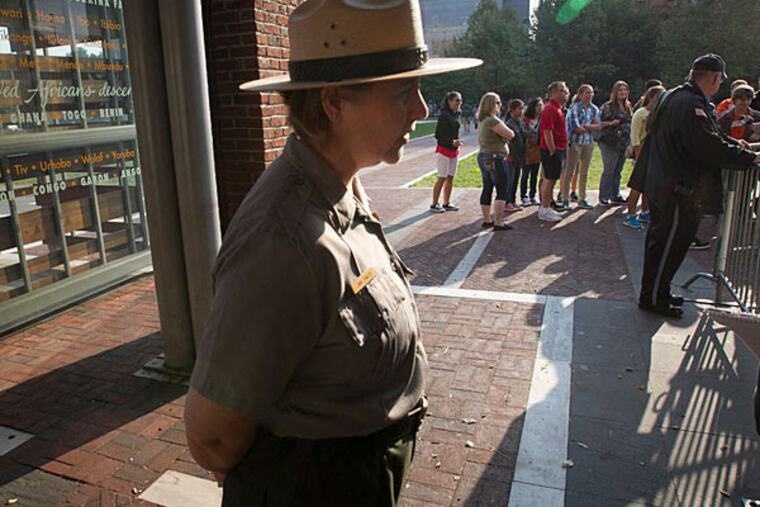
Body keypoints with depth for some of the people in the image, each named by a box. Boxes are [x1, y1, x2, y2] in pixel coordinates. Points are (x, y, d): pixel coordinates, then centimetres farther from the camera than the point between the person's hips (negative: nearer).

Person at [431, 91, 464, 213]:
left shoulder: (456, 115, 8)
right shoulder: (444, 116, -15)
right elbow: (438, 134, -18)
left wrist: (457, 144, 10)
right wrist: (451, 142, -25)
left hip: (454, 150, 8)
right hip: (443, 149, -8)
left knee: (450, 178, 9)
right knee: (442, 178, -6)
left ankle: (446, 204, 18)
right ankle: (434, 205, 3)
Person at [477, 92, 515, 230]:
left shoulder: (483, 121, 12)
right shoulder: (493, 121, -19)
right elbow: (510, 135, -17)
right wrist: (504, 128, 2)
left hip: (483, 157, 10)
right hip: (495, 159, -10)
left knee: (487, 189, 13)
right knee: (502, 191, -5)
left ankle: (487, 220, 20)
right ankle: (498, 223, -7)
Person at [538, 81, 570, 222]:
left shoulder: (557, 108, 17)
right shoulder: (550, 109, -16)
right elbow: (547, 132, -21)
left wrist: (563, 149, 20)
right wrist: (553, 151, -21)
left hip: (557, 150, 10)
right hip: (552, 150, -10)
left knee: (550, 179, 13)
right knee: (549, 179, -5)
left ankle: (546, 208, 21)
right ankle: (545, 211, 0)